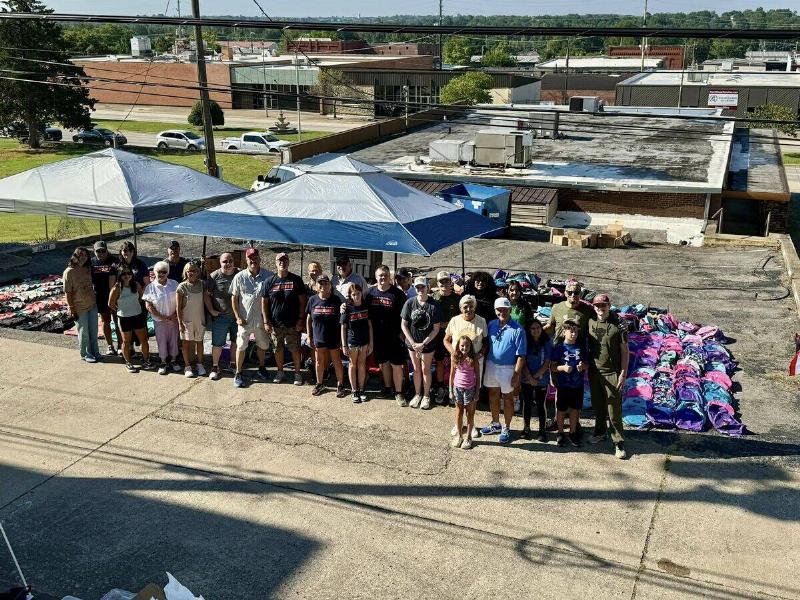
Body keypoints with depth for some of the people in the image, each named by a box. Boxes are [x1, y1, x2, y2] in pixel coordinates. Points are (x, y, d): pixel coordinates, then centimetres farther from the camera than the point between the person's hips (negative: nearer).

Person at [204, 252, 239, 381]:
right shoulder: (214, 277, -5)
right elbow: (207, 295, 0)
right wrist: (211, 310, -7)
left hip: (237, 316, 2)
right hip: (220, 316, -2)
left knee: (236, 342, 13)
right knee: (217, 344, 1)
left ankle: (233, 364, 29)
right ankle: (215, 367, 15)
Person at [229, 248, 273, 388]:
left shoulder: (269, 276, -5)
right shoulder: (240, 277, -4)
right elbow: (234, 298, 1)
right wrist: (238, 317, -5)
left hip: (262, 318, 1)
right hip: (245, 318, -1)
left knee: (263, 345, 17)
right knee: (241, 346, 3)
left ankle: (261, 367, 38)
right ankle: (238, 374, 13)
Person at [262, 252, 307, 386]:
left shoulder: (296, 280, -1)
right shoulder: (269, 281, 2)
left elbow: (302, 301, 0)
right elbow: (264, 302, 4)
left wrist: (301, 319, -7)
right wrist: (266, 322, -3)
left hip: (293, 324, -1)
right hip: (275, 324, 2)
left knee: (295, 349, 3)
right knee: (278, 349, 11)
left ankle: (297, 373, 16)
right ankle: (280, 372, 27)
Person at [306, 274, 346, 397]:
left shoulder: (336, 300, -9)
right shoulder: (313, 300, -3)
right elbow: (308, 319, 4)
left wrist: (342, 338, -5)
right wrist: (309, 336, 3)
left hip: (334, 337, -2)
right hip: (318, 337, 2)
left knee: (337, 361, 7)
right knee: (319, 361, 15)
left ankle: (340, 385, 20)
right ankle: (320, 384, 32)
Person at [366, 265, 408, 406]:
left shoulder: (397, 293, -7)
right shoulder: (370, 293, 3)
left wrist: (402, 332, -8)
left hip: (394, 336, -3)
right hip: (377, 335, 3)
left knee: (396, 364, -1)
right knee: (383, 363, 15)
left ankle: (398, 393, 7)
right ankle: (387, 388, 29)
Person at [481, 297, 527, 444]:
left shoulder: (517, 330, -16)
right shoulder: (491, 325, -2)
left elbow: (521, 355, -15)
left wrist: (516, 374, -17)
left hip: (507, 368, -5)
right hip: (491, 365, 5)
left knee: (507, 397, 8)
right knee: (493, 394, 17)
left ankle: (506, 429, 23)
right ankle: (495, 424, 35)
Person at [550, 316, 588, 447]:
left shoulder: (580, 347, 2)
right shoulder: (558, 347, -8)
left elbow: (587, 364, 10)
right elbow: (552, 367, -6)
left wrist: (583, 366, -12)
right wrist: (563, 368, -23)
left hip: (577, 385, 3)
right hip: (562, 385, -3)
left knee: (575, 409, 12)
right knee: (561, 410, 8)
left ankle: (573, 433, 26)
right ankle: (561, 434, 24)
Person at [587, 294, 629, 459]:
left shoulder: (618, 326, -9)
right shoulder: (590, 323, 1)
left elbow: (624, 351, -7)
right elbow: (585, 344, 14)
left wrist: (623, 374, -10)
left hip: (612, 373, -4)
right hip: (594, 371, 4)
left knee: (614, 409, -4)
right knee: (597, 405, 17)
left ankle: (619, 442, 3)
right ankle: (600, 431, 35)